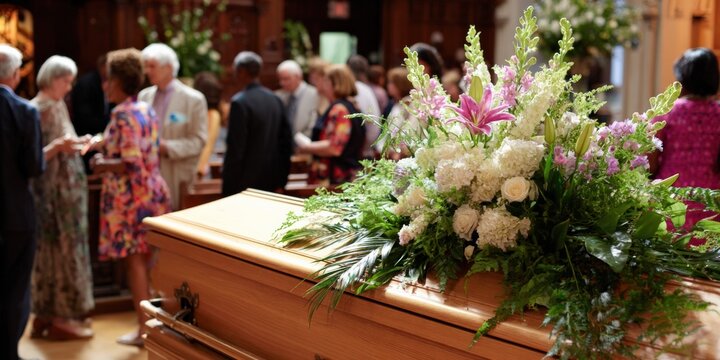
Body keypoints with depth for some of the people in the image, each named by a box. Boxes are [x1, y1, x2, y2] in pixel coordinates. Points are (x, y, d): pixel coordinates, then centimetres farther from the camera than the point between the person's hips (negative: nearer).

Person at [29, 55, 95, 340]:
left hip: (68, 190, 9)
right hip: (52, 192, -9)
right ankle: (60, 318, 4)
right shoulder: (36, 110, -14)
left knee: (65, 249, 12)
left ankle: (49, 314, 20)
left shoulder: (59, 106, 12)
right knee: (58, 250, -3)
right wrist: (59, 146, -31)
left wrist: (77, 143, 9)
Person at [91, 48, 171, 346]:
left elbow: (130, 163, -24)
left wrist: (101, 165, -9)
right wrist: (107, 146, 17)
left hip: (131, 197, -8)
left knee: (135, 260, 0)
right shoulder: (146, 110, 10)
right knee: (148, 259, 14)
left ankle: (144, 328, 5)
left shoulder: (123, 114, -16)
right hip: (152, 191, 8)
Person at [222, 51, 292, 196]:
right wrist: (281, 180, 16)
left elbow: (235, 148, -16)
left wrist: (228, 187, -11)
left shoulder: (240, 102, -14)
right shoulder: (275, 99, 6)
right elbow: (286, 141, 10)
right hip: (270, 183, 7)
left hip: (245, 184, -7)